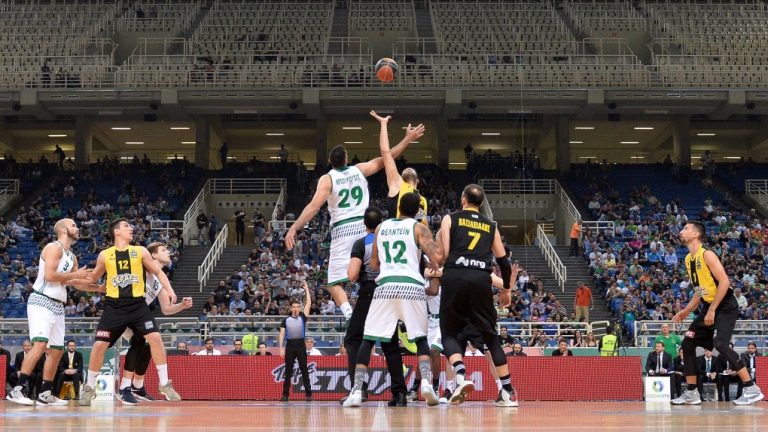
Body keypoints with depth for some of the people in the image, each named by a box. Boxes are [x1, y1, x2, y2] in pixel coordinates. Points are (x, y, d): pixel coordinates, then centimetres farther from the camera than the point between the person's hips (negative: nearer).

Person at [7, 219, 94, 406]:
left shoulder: (72, 257, 19)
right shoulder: (54, 248, -9)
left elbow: (78, 283, 26)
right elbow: (49, 275, -21)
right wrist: (74, 275, -11)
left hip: (58, 306, 10)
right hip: (41, 301, -10)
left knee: (57, 349, 9)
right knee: (40, 344, -23)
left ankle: (45, 393, 15)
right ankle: (17, 389, -25)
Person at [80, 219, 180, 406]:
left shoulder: (140, 251, 5)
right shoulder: (105, 255, 4)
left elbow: (158, 272, 10)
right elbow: (93, 279, 19)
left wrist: (169, 290, 0)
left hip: (137, 304, 0)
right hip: (114, 306, 0)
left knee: (155, 337, -15)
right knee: (99, 345, -5)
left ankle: (165, 384, -4)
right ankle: (89, 388, 12)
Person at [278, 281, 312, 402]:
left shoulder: (302, 317, 5)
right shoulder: (286, 320, 6)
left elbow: (309, 304, 0)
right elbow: (282, 334, 5)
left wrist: (306, 289, 3)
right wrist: (281, 348, -5)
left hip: (300, 344, -1)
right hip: (290, 345, 1)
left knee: (304, 370, 1)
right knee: (288, 371, 4)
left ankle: (309, 394, 2)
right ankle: (285, 394, 6)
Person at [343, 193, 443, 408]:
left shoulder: (381, 227, 17)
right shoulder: (419, 228, 7)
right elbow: (437, 256, -7)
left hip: (386, 285, 1)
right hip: (412, 287, -1)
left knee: (368, 339, 9)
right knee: (420, 339, 14)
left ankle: (356, 392, -1)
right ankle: (427, 383, -8)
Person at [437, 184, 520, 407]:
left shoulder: (450, 219, 12)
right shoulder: (490, 226, 21)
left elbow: (443, 253, 1)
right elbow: (503, 261, 20)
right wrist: (506, 289, 31)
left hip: (455, 278, -2)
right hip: (482, 280, 2)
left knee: (449, 333, 7)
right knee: (490, 336, 11)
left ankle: (461, 377, -18)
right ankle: (508, 392, 8)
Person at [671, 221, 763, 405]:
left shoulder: (707, 254, -17)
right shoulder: (688, 259, 10)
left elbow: (724, 282, -23)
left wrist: (712, 310, -24)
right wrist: (686, 311, 11)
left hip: (725, 306, -9)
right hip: (708, 307, 9)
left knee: (720, 344, -23)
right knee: (688, 343, 5)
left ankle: (752, 389, -17)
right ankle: (692, 393, 12)